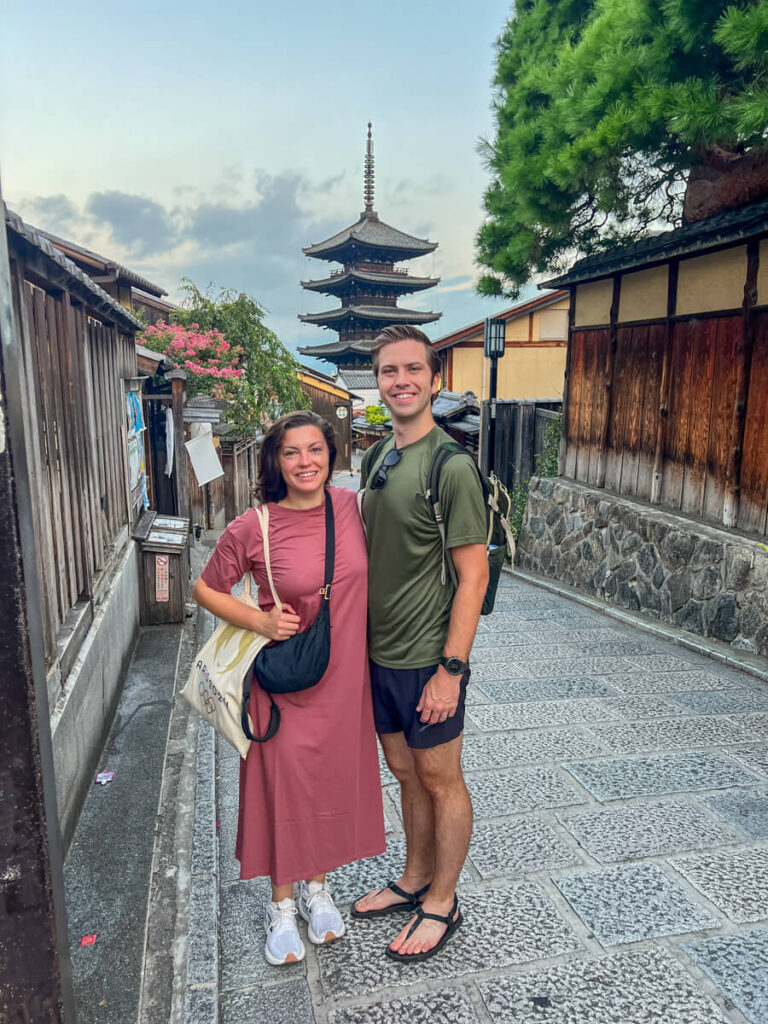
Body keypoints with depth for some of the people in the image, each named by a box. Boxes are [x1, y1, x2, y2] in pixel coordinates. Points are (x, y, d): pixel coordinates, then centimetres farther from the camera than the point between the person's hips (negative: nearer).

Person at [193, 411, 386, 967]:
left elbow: (376, 574, 12)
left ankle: (316, 886, 45)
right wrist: (260, 620, -16)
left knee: (335, 782, 18)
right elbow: (206, 589, -2)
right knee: (283, 789, 11)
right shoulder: (253, 529, -16)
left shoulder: (353, 506, -5)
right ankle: (282, 904, 38)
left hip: (345, 678, 4)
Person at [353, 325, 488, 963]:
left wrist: (451, 669, -19)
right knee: (406, 773, 21)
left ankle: (442, 904, 32)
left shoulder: (452, 466, -17)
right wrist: (358, 634, 13)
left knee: (441, 780, 12)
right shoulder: (378, 458, 6)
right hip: (379, 652, 7)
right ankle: (415, 880, 42)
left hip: (427, 659, -7)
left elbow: (473, 574, -18)